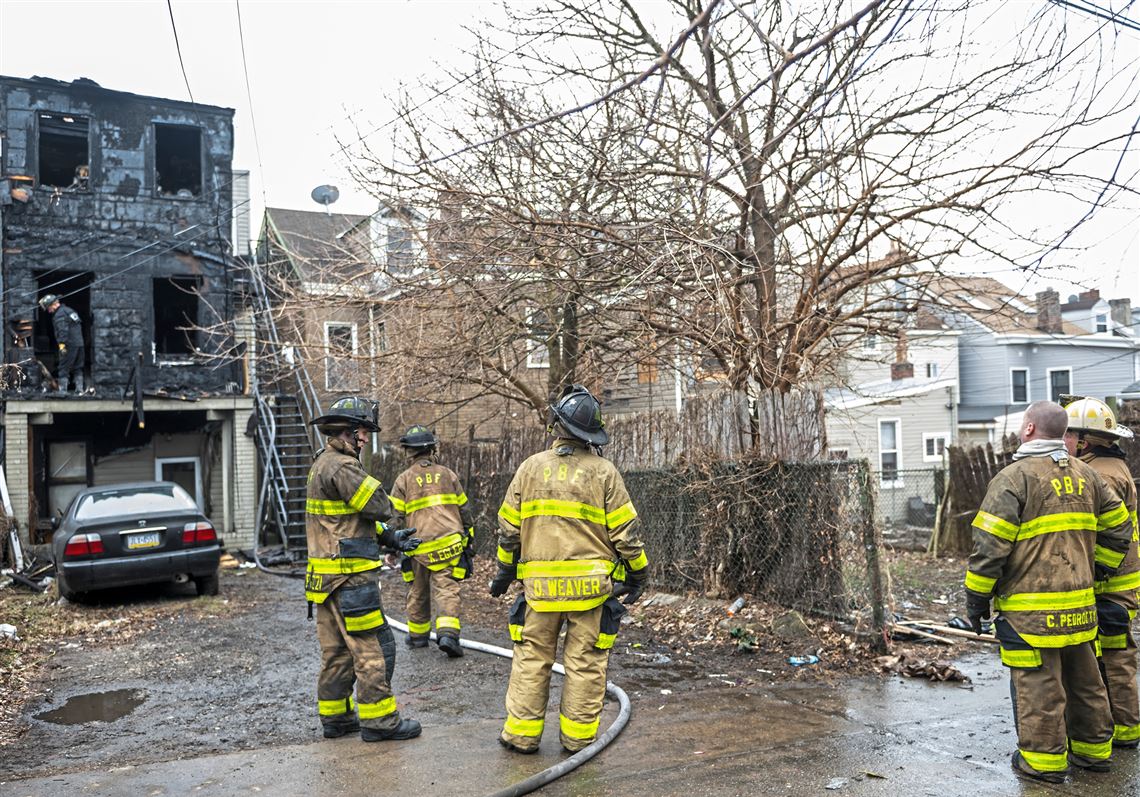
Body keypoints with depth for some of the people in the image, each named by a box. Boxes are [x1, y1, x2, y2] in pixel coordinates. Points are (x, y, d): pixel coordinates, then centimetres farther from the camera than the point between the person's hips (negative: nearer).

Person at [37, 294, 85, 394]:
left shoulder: (59, 315, -10)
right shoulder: (69, 310, 17)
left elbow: (63, 330, -21)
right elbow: (79, 325, 21)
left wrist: (62, 344, -23)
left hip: (69, 345, -8)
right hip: (79, 343, 8)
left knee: (63, 369, -2)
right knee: (78, 368, 13)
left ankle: (63, 391, -3)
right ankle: (80, 389, 13)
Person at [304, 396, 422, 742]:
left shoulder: (323, 463, 16)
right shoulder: (343, 467, -19)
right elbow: (382, 507, -18)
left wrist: (390, 538, 17)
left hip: (326, 577, 10)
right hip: (350, 577, -10)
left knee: (337, 649, 17)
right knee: (374, 648, -2)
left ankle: (335, 716, 26)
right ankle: (378, 720, 5)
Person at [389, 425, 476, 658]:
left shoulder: (404, 480, 0)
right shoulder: (447, 474, 8)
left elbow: (396, 518, -2)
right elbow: (464, 509, 12)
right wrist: (469, 537, 23)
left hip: (420, 548, 0)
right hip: (450, 542, 1)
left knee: (418, 593, 16)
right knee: (446, 589, -2)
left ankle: (418, 635, 29)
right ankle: (447, 633, -19)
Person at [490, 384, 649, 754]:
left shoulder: (531, 467, 2)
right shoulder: (603, 472, -4)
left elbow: (509, 527, 7)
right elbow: (625, 531, -4)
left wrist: (504, 571, 18)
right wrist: (638, 573, 8)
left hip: (540, 584, 2)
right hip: (590, 584, -1)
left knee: (531, 657, 12)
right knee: (585, 662, 8)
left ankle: (521, 733, 17)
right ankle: (577, 736, 15)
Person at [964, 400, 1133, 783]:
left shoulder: (1016, 476, -13)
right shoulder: (1085, 474, 9)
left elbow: (989, 545, -16)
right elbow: (1118, 526, 17)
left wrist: (976, 598, -8)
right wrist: (1097, 568, 25)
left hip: (1030, 606, -7)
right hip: (1079, 602, 8)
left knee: (1037, 684, 2)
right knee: (1083, 678, 19)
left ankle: (1043, 760, 11)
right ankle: (1093, 749, 33)